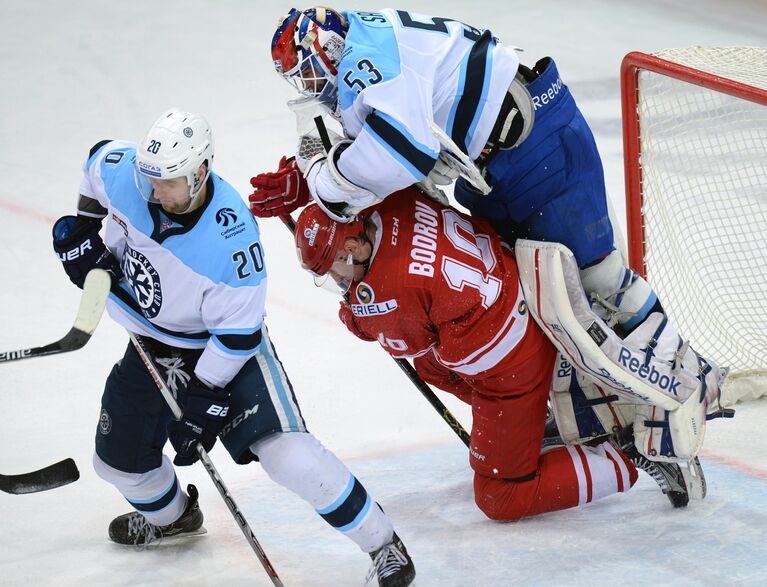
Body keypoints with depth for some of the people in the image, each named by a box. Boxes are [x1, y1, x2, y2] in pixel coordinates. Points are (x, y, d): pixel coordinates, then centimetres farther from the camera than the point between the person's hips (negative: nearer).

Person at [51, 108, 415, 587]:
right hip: (152, 344, 6)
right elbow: (98, 158, 6)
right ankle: (170, 515, 49)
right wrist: (83, 226, -2)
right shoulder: (123, 170, -22)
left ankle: (381, 543, -6)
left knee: (285, 452, -22)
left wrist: (203, 397, -21)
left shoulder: (231, 236, -35)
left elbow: (237, 333, -25)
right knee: (120, 458, 14)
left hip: (225, 346, -6)